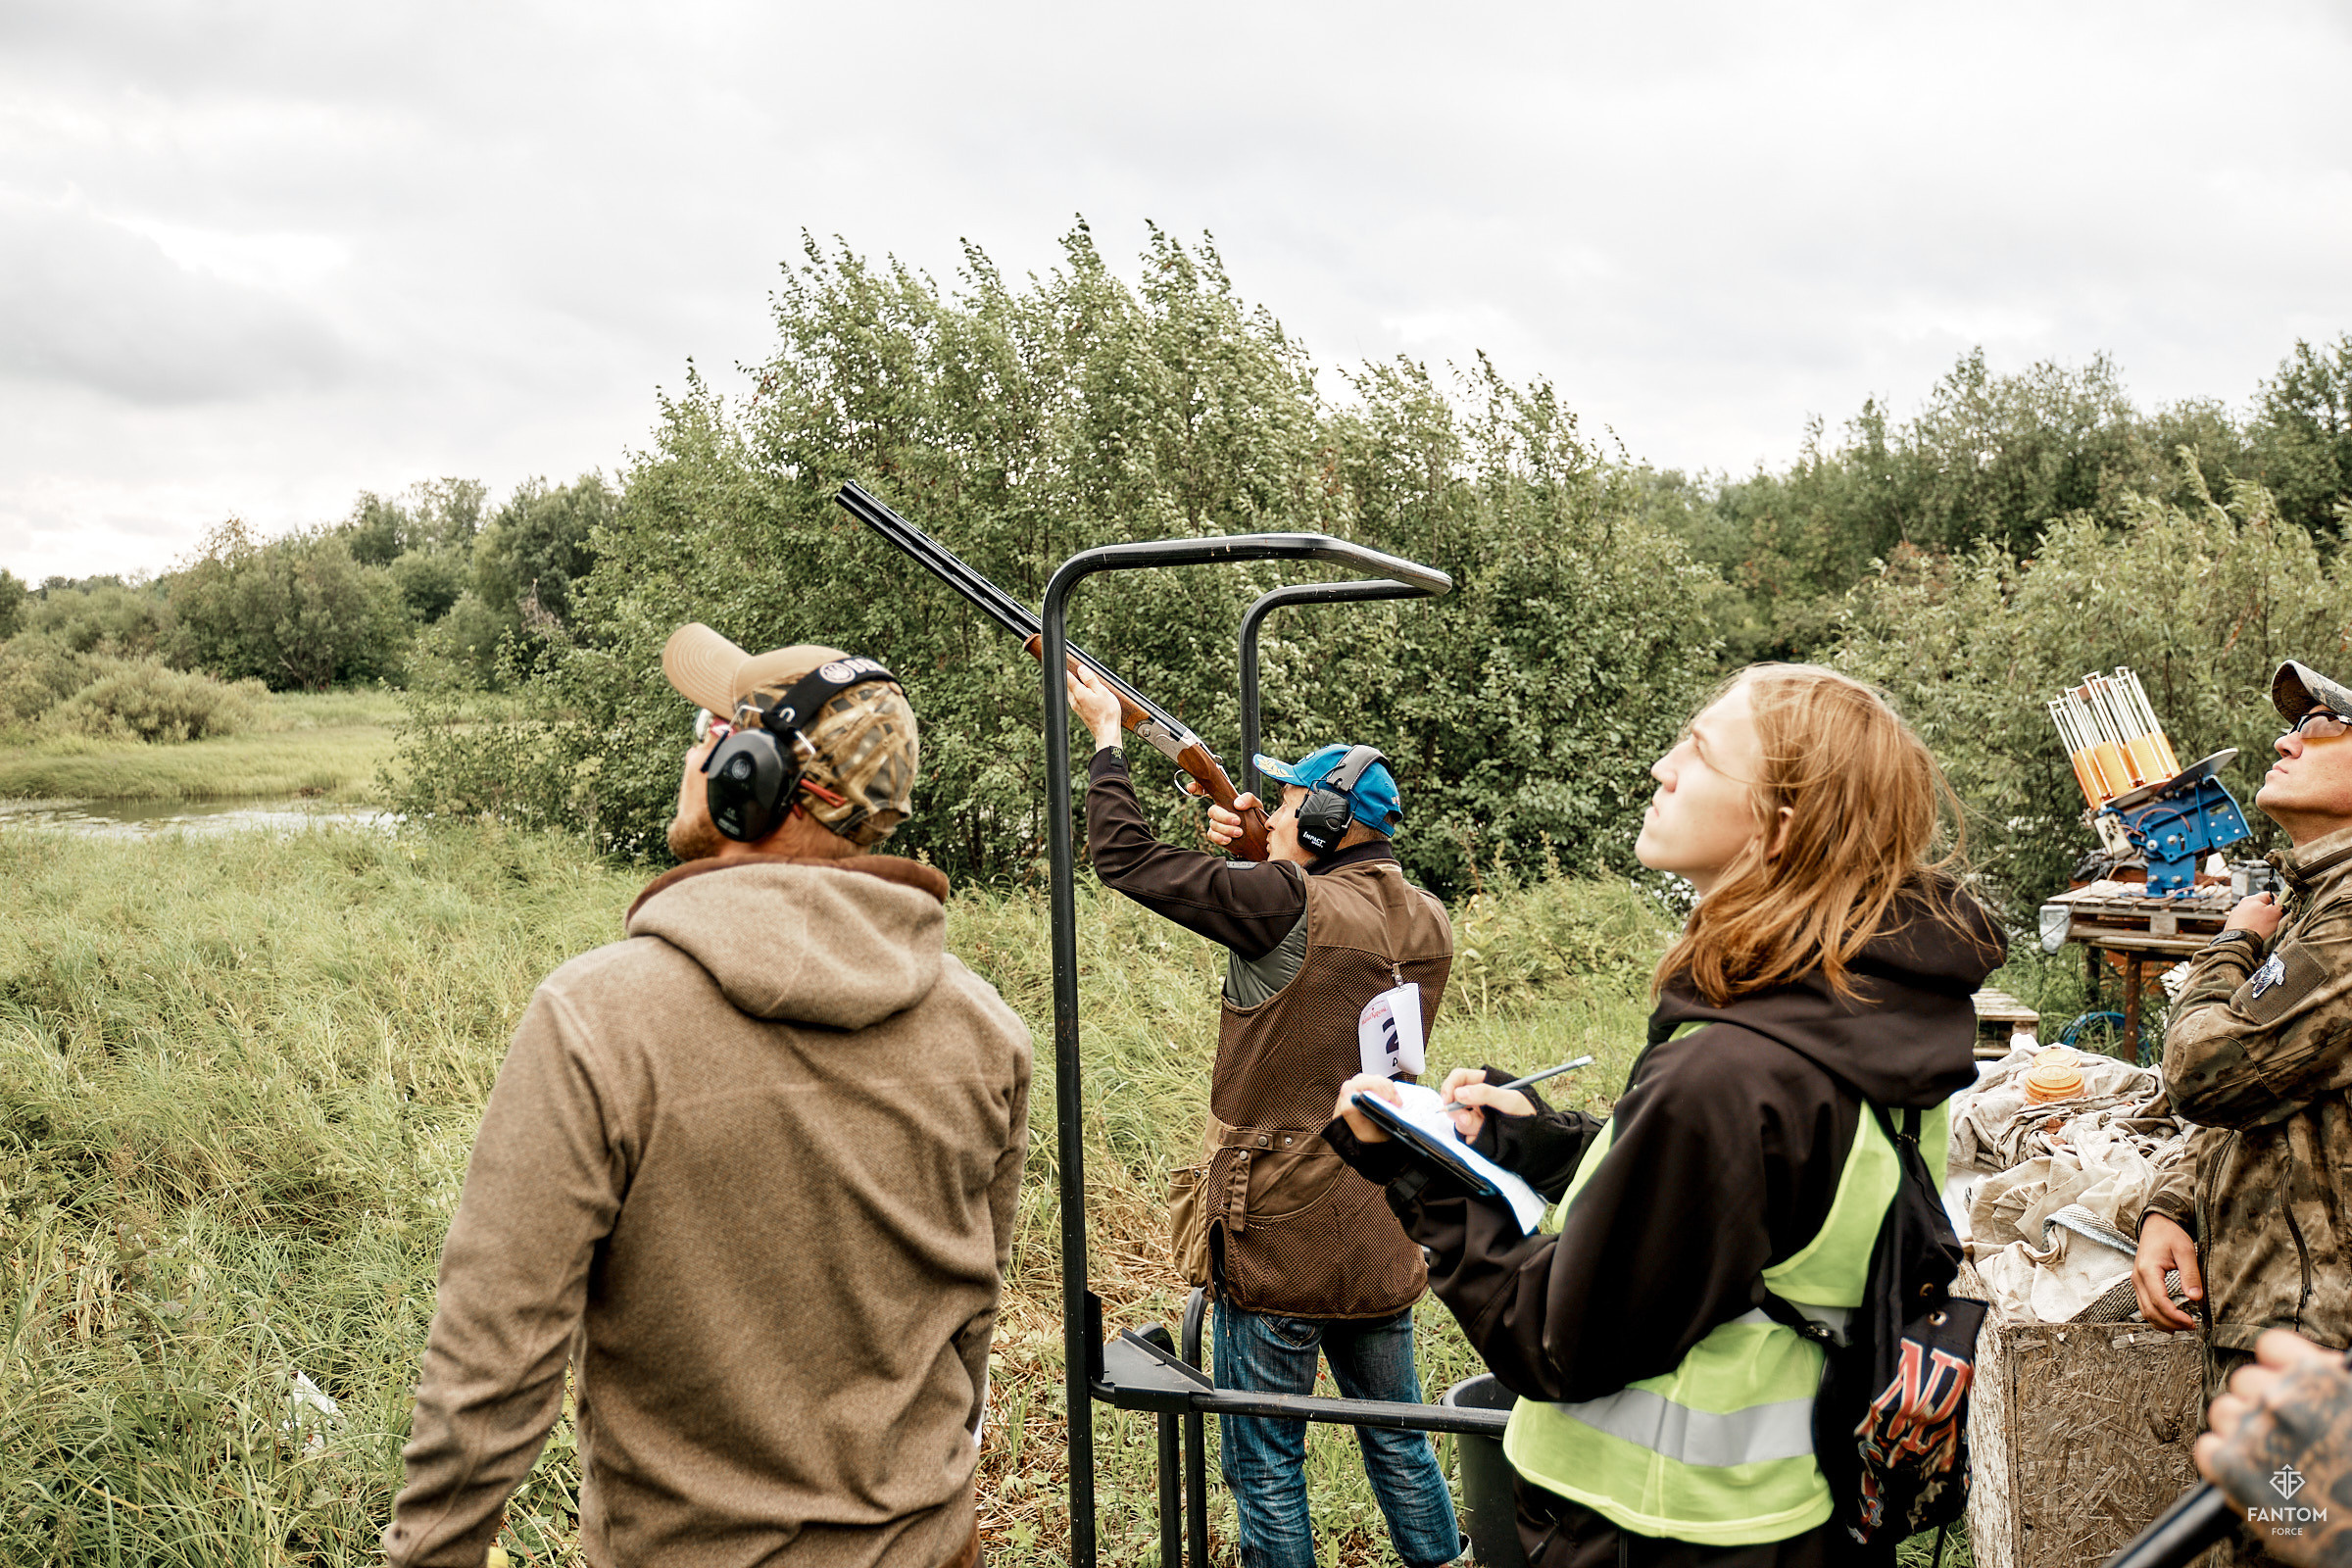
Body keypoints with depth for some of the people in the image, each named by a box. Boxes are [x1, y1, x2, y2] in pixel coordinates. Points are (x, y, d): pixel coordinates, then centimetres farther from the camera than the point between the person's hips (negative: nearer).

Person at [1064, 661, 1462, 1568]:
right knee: (1398, 1440, 21)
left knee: (1266, 1465, 7)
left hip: (1280, 1237, -7)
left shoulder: (1292, 906, -19)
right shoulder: (1426, 924, 3)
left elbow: (1124, 857, -14)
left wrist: (1106, 735, -1)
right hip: (1384, 1239, 7)